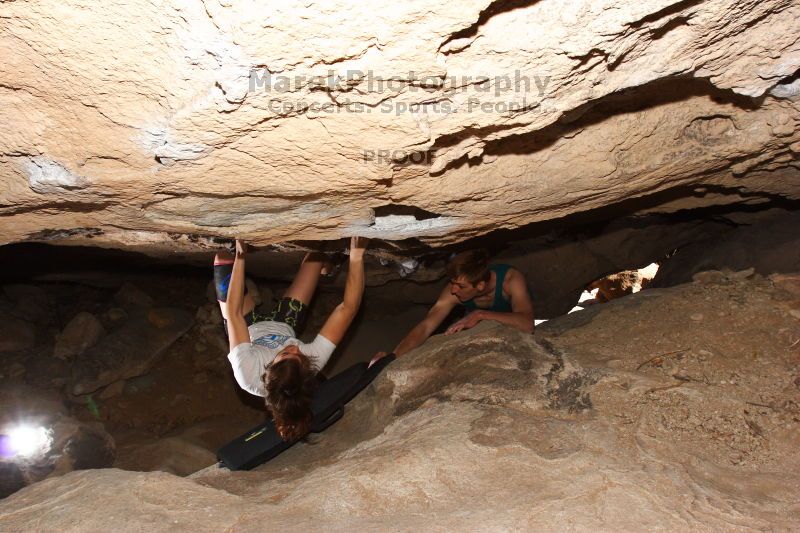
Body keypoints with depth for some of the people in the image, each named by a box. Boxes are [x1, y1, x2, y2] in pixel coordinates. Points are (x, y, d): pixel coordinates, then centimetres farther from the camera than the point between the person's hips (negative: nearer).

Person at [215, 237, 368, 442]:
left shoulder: (248, 372, -48)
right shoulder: (314, 361, -45)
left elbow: (233, 312, -42)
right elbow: (347, 308, -44)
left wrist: (240, 257, -41)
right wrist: (356, 256, -50)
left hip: (251, 330, -1)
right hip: (283, 327, 1)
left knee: (224, 256, -1)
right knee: (316, 255, 2)